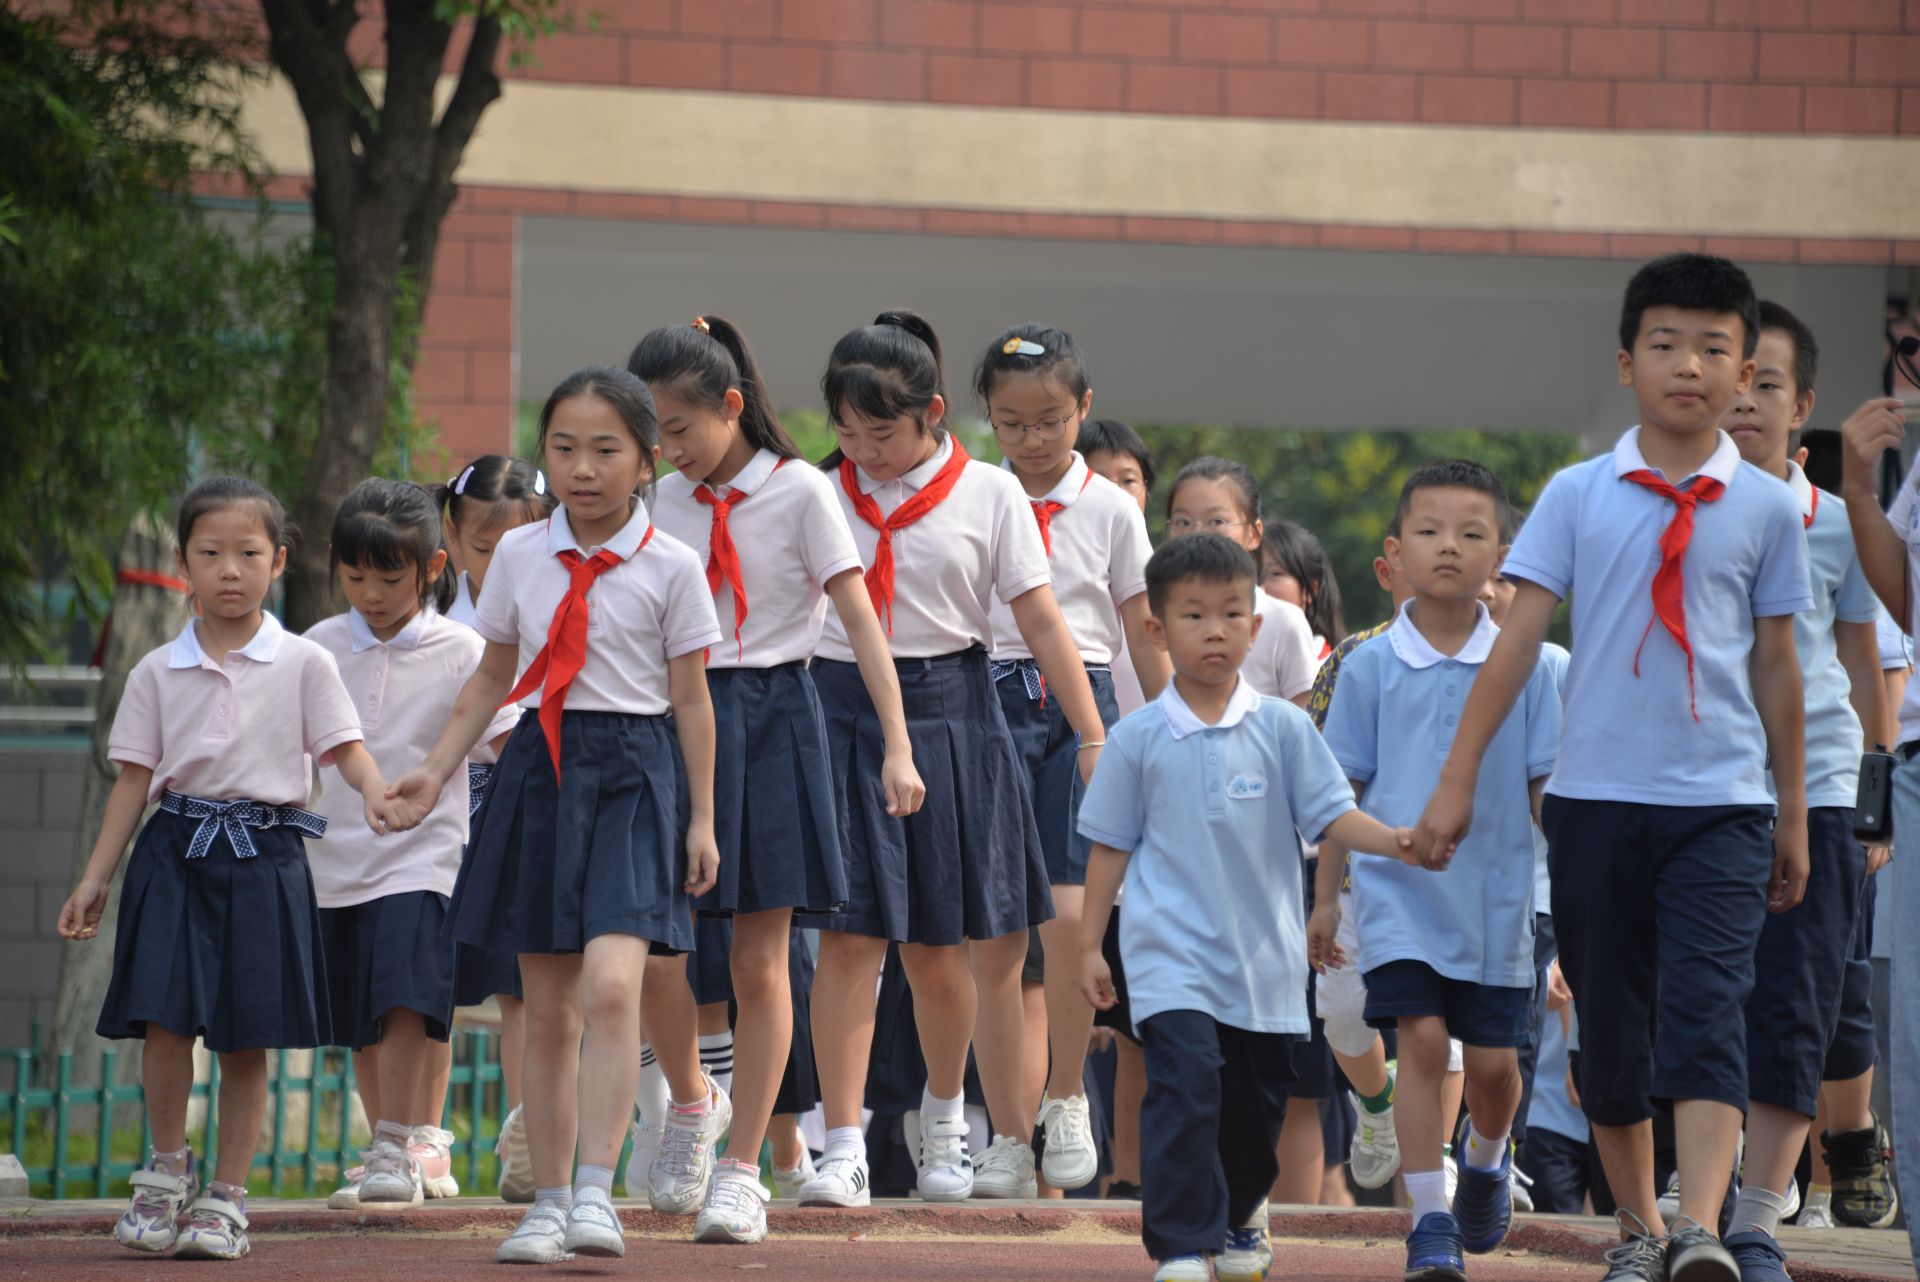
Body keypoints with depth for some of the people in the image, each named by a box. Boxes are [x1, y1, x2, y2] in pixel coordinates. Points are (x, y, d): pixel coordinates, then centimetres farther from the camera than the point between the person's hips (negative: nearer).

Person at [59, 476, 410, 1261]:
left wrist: (377, 794, -25)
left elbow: (345, 746, -3)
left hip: (264, 854, -1)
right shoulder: (157, 673, 9)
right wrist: (95, 878, 6)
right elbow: (134, 779, 10)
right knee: (165, 1019, -9)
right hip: (176, 850, 1)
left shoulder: (303, 664, 4)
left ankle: (227, 1197, 10)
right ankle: (167, 1167, 13)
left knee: (248, 1037, 1)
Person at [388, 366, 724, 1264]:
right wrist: (436, 770, 8)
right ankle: (548, 1202, 13)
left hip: (633, 772, -4)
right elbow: (492, 678, 16)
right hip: (541, 768, 4)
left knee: (610, 985, -21)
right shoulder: (519, 556, 7)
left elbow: (691, 699, 1)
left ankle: (596, 1193, -20)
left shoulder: (670, 567, -2)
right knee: (547, 1010, 7)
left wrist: (701, 818, 0)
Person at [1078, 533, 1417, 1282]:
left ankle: (1241, 1215, 40)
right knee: (1186, 1087, -20)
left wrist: (1395, 842, -17)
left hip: (1264, 958, 2)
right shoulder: (1139, 739, 1)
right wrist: (1089, 945, 6)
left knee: (1257, 1104, 13)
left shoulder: (1281, 728, 2)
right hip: (1173, 955, -2)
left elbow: (1331, 815, 1)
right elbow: (1111, 846, 7)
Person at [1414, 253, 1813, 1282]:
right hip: (1595, 798, 1)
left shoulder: (1765, 507, 3)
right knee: (1608, 1026, 9)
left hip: (1722, 801, -1)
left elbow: (1775, 665, 9)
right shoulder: (1578, 495, 3)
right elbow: (1518, 638, 2)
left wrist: (1794, 813, 12)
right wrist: (1457, 778, -1)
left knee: (1708, 1012, -16)